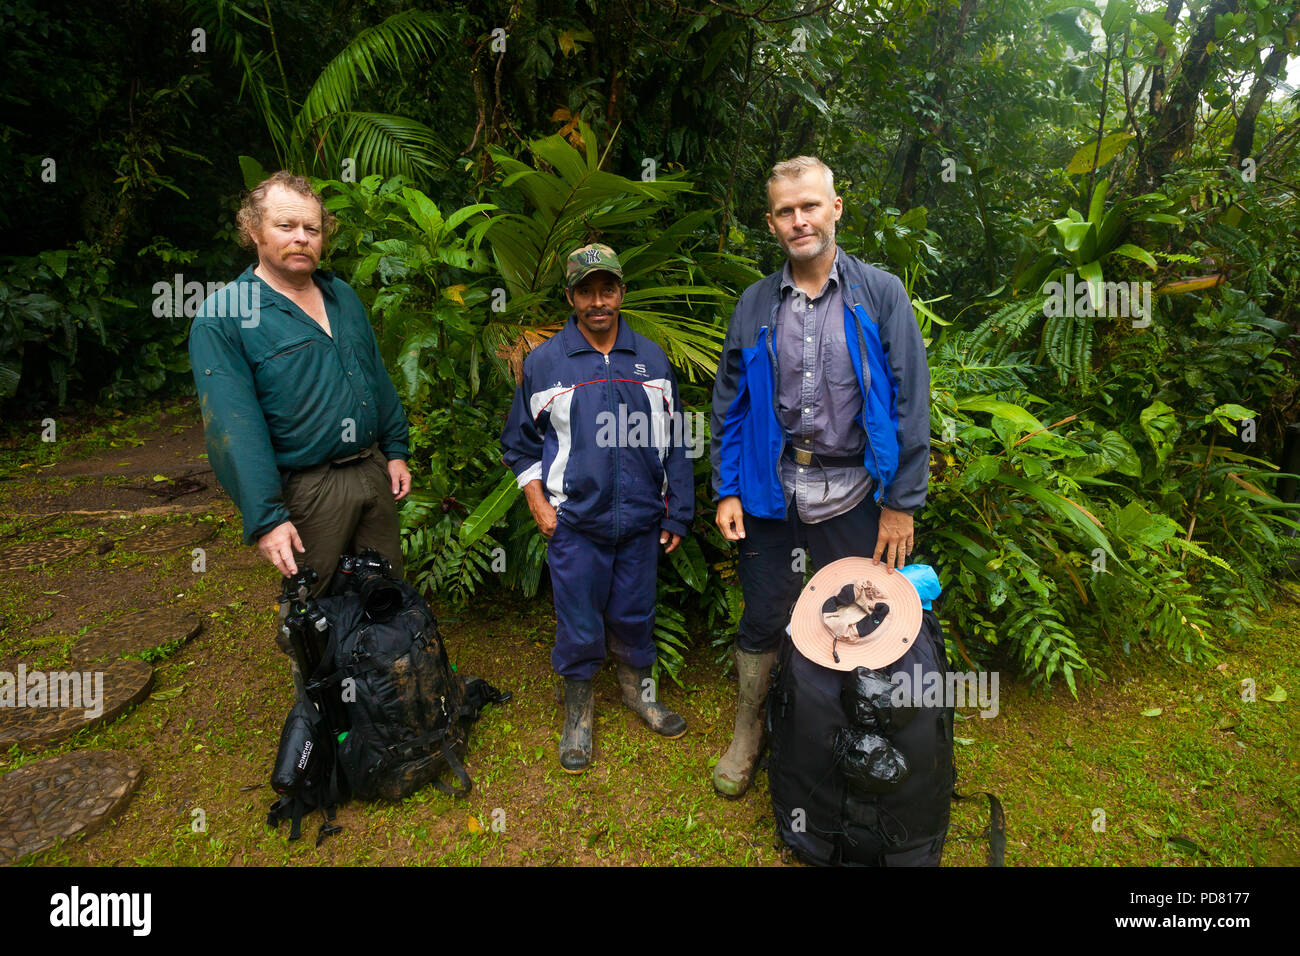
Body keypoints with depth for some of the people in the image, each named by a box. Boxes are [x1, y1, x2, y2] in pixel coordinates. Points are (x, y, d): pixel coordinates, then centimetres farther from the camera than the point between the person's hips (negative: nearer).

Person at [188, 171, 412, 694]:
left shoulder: (343, 295, 10)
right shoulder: (222, 317, -11)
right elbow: (233, 426, -18)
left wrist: (395, 450, 10)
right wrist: (266, 518, -22)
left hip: (372, 472, 6)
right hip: (307, 489, -6)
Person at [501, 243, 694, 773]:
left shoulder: (651, 358, 7)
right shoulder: (543, 362, 1)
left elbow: (672, 441, 10)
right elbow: (520, 442, 9)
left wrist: (677, 512, 8)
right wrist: (538, 504, -1)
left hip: (641, 518, 2)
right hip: (574, 521, -2)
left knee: (635, 613, 14)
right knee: (578, 624, 7)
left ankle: (638, 688, 40)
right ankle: (578, 711, 29)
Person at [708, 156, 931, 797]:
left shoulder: (881, 294, -2)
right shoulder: (755, 305, 5)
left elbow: (909, 400, -3)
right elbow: (729, 403, 7)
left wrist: (902, 502, -6)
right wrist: (726, 490, 0)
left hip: (851, 495, -1)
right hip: (771, 492, 1)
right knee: (762, 621, 12)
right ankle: (747, 735, 35)